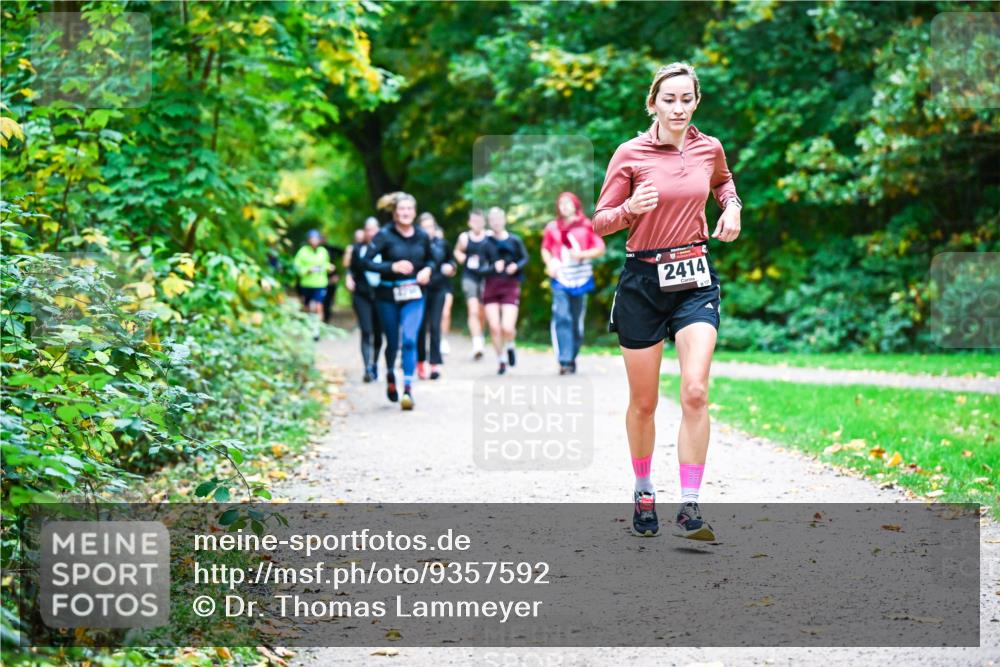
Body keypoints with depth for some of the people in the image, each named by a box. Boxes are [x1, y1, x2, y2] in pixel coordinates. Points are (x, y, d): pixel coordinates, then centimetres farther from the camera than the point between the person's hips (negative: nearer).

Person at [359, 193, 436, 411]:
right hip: (388, 296, -1)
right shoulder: (385, 236, -9)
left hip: (413, 296, 1)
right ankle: (390, 375, 41)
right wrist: (393, 267, -24)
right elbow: (365, 261, -15)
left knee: (410, 340, -15)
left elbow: (430, 259, 19)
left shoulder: (422, 237, 2)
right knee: (393, 342, 10)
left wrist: (427, 269, -3)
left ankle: (408, 389, -15)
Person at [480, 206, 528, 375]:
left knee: (507, 327, -11)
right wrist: (493, 268, -24)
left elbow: (525, 258, 13)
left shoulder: (514, 241, -1)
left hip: (510, 287, 0)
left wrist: (516, 266, -7)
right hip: (491, 287, 1)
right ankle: (501, 360, 20)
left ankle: (510, 346, 24)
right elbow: (480, 268, -6)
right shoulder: (486, 242, -5)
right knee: (494, 327, -1)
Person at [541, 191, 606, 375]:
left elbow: (600, 248, 4)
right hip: (560, 279, 0)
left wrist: (583, 254, -13)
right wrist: (549, 263, -3)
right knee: (561, 318, -16)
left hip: (580, 278, 1)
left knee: (577, 321, 7)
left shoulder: (586, 227, 3)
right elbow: (545, 249, 17)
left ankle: (572, 358, 22)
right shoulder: (552, 228, 7)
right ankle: (564, 361, -20)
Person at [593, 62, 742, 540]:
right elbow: (600, 222, -2)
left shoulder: (709, 148, 4)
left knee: (695, 392, -15)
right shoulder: (630, 154, -6)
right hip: (643, 281, -1)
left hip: (695, 277, 2)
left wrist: (731, 207, 8)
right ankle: (643, 492, 30)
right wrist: (630, 209, -22)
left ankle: (689, 509, -13)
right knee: (643, 402, 7)